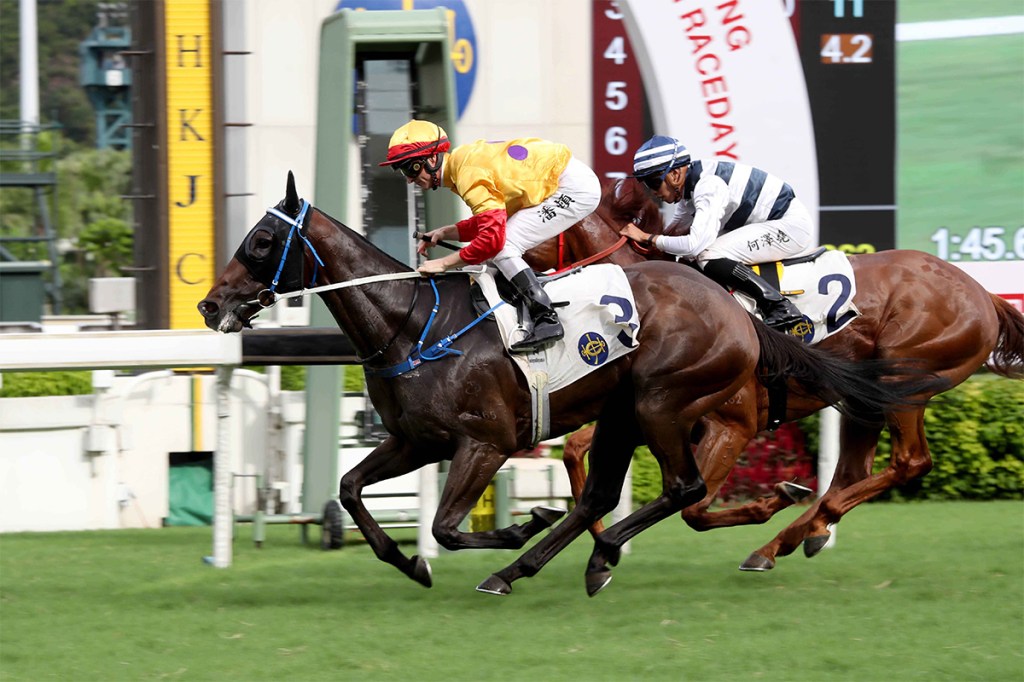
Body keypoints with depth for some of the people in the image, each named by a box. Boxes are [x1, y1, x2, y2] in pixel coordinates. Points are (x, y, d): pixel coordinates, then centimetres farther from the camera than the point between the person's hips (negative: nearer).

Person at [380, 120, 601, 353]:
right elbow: (488, 221, 18)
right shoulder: (462, 162, 8)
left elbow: (492, 237, -29)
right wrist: (445, 233, 5)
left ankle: (545, 320, -17)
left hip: (575, 188, -10)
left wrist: (444, 263, -22)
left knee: (503, 249, -15)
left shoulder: (469, 175, -23)